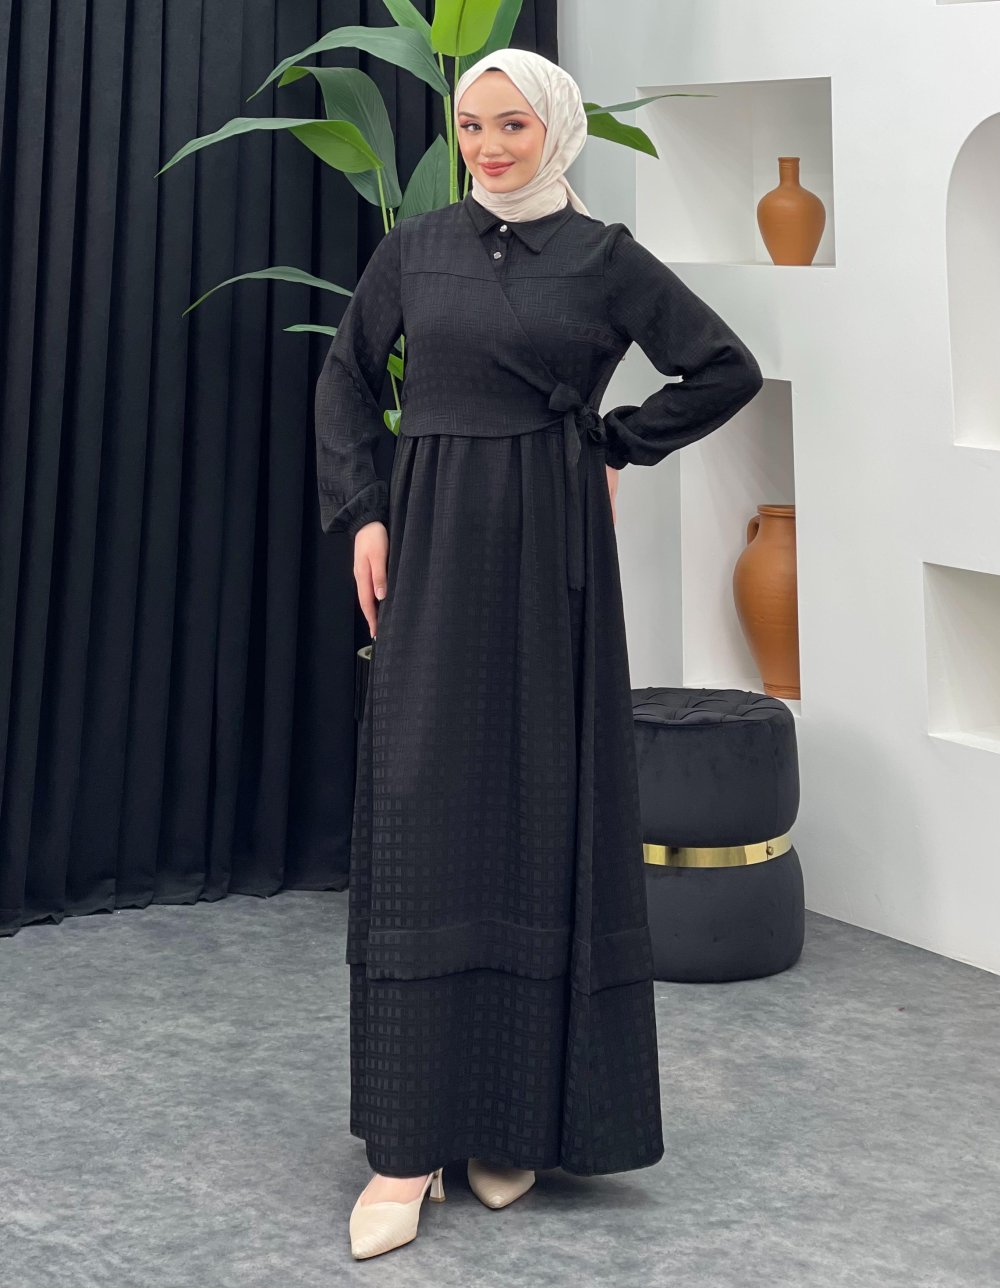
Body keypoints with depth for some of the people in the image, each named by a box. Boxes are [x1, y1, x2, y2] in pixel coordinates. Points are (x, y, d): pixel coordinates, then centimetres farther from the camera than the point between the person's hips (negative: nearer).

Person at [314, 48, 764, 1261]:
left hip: (548, 560, -2)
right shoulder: (415, 247, 8)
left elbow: (729, 369, 3)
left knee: (543, 816, 2)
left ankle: (519, 1116, 15)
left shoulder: (603, 258, 1)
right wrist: (362, 515, 4)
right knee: (420, 819, -3)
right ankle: (409, 1140, 1)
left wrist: (616, 445, 1)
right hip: (432, 548, 2)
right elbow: (344, 375, 15)